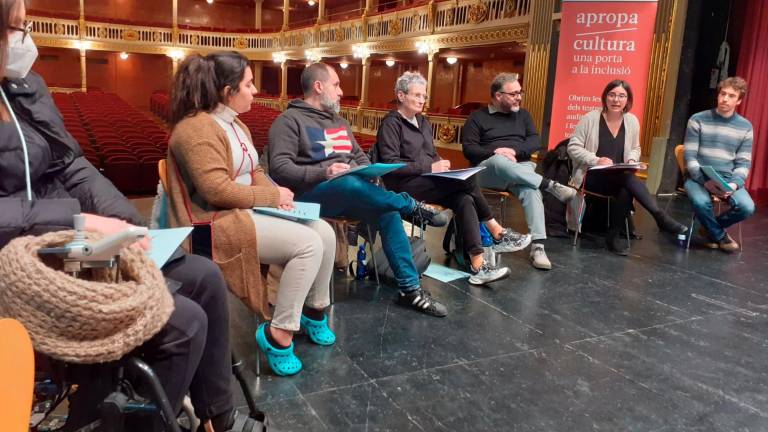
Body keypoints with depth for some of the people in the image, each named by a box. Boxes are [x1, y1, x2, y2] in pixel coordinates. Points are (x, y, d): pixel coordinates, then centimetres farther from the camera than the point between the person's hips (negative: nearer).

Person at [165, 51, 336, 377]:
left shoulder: (235, 124, 16)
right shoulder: (197, 128, -17)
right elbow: (216, 191, -25)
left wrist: (274, 193, -1)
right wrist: (272, 196, -16)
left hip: (247, 211, 10)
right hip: (218, 222, -10)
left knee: (324, 232, -5)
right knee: (308, 244, -24)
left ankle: (314, 309, 13)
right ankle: (278, 334, -13)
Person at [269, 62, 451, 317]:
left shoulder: (339, 122, 24)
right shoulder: (290, 120, 0)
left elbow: (360, 157, 27)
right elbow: (279, 168, -12)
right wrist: (322, 173, -25)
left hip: (351, 194, 7)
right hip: (313, 193, -6)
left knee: (388, 212, -21)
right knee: (351, 184, -38)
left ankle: (410, 289, -16)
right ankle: (414, 207, -15)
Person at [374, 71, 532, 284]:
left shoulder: (423, 122, 20)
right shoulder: (391, 123, -5)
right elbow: (390, 164, -15)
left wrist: (441, 166, -1)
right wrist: (430, 168, -19)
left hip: (428, 180, 8)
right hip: (405, 185, -8)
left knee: (464, 199, -23)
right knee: (468, 180, -23)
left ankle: (477, 265, -29)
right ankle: (497, 232, -10)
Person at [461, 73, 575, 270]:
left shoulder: (523, 115, 20)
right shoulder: (478, 117, 8)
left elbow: (536, 141, 8)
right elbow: (469, 149, -2)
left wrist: (514, 150, -11)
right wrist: (494, 152, -18)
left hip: (521, 169, 2)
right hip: (488, 170, -2)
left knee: (531, 190, -34)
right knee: (499, 162, -40)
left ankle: (537, 246, -41)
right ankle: (550, 185, -37)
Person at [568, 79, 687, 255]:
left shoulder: (632, 121, 7)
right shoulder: (590, 118, -6)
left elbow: (635, 149, 20)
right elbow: (573, 147, -7)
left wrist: (632, 160, -5)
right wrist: (596, 160, -21)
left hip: (619, 179, 5)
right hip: (592, 176, -4)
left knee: (626, 191, -34)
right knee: (628, 179, -33)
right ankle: (661, 218, -32)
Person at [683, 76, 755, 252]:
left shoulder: (745, 126, 6)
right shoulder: (698, 120, -2)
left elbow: (743, 163, 5)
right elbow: (690, 157, -6)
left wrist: (734, 184, -15)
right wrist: (704, 181, -20)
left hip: (728, 179, 3)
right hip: (698, 177, -2)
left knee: (747, 207, -24)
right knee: (701, 202, -35)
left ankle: (710, 228, 7)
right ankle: (719, 235, -1)